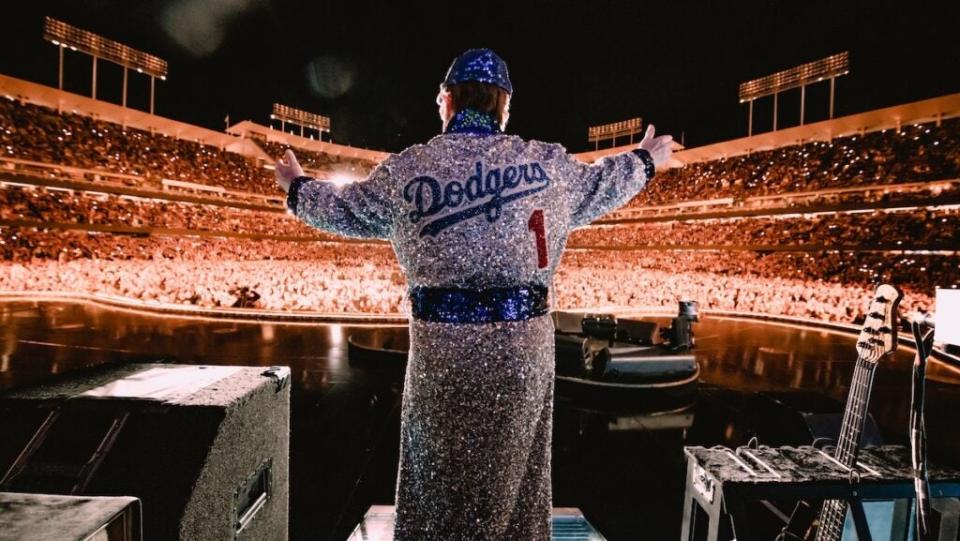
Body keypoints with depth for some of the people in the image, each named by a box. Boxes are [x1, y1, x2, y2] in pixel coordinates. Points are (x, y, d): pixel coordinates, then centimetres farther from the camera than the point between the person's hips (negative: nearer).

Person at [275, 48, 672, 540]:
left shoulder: (406, 169, 0)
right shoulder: (548, 164, 1)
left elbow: (350, 210, 15)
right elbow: (596, 188, 19)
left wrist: (298, 188, 37)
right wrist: (646, 161, 41)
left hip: (440, 338, 0)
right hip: (524, 337, 1)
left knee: (436, 468, 17)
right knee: (514, 468, 17)